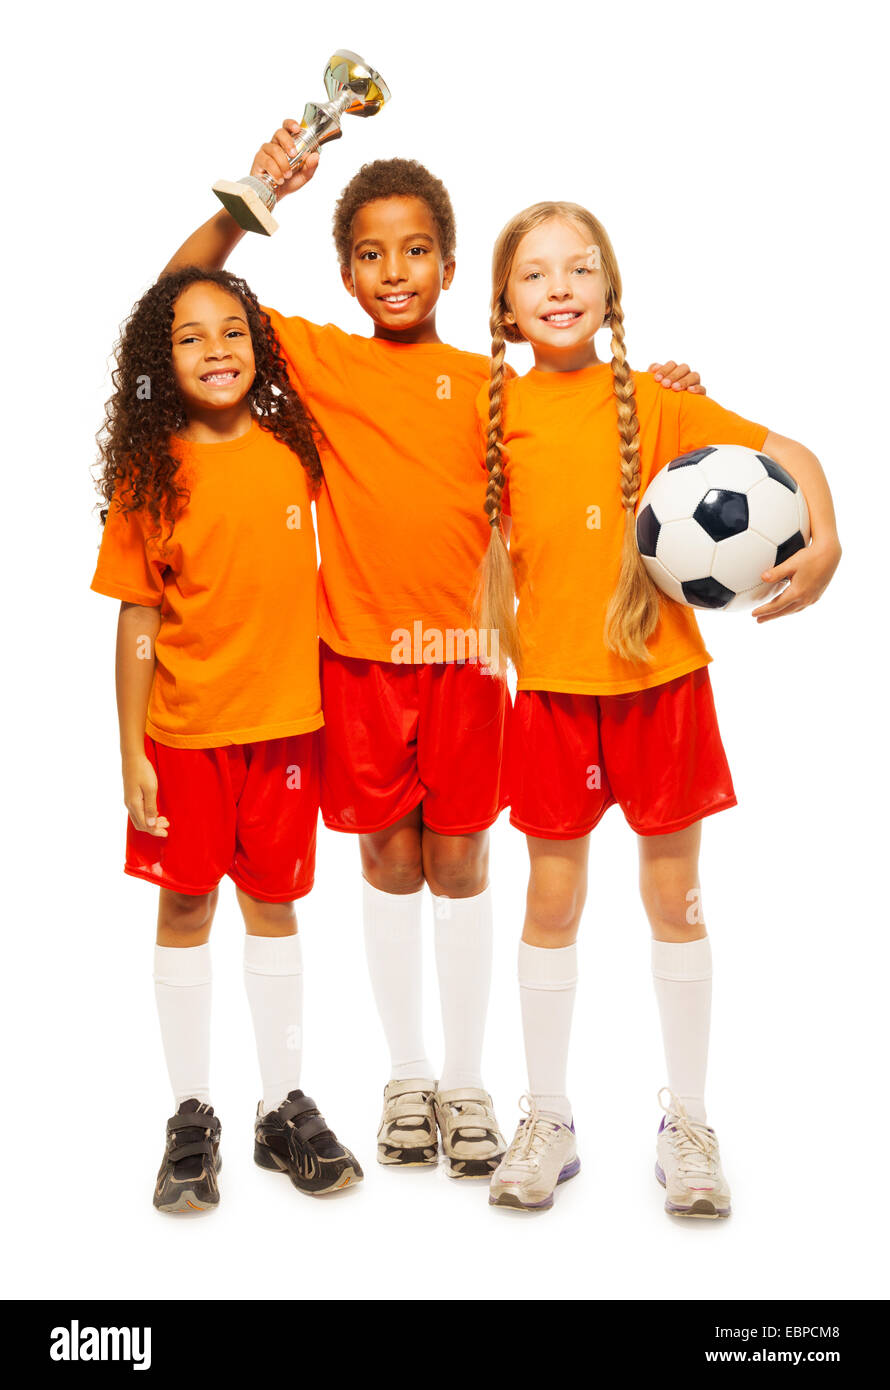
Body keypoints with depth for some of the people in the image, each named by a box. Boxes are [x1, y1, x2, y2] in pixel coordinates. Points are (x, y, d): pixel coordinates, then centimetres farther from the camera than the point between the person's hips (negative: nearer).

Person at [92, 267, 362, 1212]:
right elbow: (138, 617, -5)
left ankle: (285, 1107, 24)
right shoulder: (150, 472, -5)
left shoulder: (293, 448, 0)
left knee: (272, 903, 11)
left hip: (283, 720, 2)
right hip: (182, 729, -2)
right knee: (185, 907, 8)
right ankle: (191, 1117, 22)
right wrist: (131, 752, -6)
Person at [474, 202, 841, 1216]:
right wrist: (503, 639, 1)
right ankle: (548, 1121, 25)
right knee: (552, 898, 8)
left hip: (660, 676, -1)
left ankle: (688, 1122, 25)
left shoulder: (653, 401, -4)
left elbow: (790, 454, -2)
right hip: (553, 686, 1)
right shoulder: (500, 412, 1)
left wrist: (824, 545, -18)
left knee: (674, 894, 8)